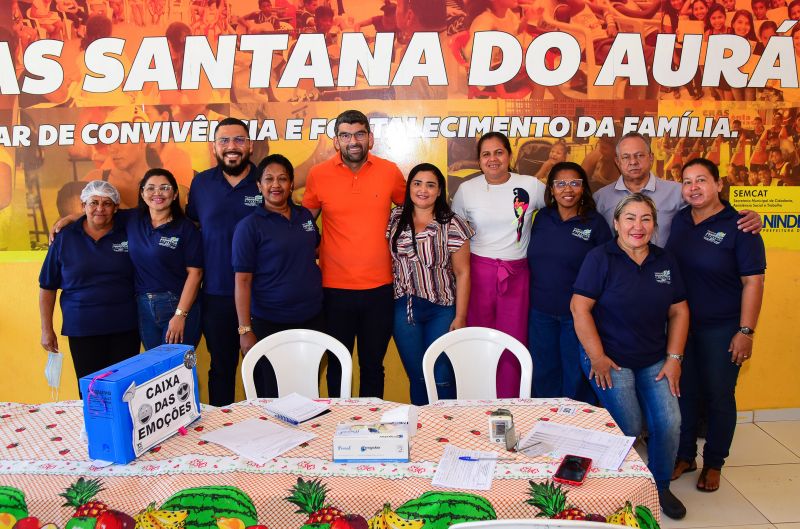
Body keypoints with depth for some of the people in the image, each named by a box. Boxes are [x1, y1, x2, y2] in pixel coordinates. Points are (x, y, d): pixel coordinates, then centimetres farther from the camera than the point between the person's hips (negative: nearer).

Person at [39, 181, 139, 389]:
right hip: (82, 330, 0)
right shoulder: (65, 237, 2)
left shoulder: (128, 232, 2)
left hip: (124, 327, 0)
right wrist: (46, 329, 5)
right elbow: (47, 287, 7)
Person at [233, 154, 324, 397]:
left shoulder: (305, 215, 6)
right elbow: (243, 281, -11)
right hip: (270, 325, -5)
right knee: (272, 396, 7)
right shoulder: (249, 226, -8)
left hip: (312, 319, 5)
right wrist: (245, 330, -15)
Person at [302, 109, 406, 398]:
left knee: (373, 365, 13)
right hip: (335, 289, 0)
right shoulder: (318, 174, -2)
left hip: (379, 288, 1)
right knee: (337, 365, 12)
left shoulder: (389, 172, 0)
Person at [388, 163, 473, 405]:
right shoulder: (395, 219, 3)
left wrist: (460, 317, -7)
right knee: (416, 375, 12)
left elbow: (462, 273, -6)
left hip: (441, 310, -3)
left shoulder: (452, 226, -8)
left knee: (442, 378, 1)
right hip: (404, 309, 3)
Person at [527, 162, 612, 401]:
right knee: (543, 376, 16)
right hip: (540, 312, 3)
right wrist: (531, 298, 6)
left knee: (577, 379, 8)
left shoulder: (595, 223, -5)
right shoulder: (540, 218, 3)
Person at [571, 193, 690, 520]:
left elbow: (678, 312, 10)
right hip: (611, 359, -5)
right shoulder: (600, 258, -9)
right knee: (630, 427, -11)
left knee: (669, 422, -7)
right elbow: (580, 308, -14)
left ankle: (659, 486, 20)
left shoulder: (665, 262, 7)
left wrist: (674, 358, 1)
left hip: (654, 361, 5)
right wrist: (597, 358, -16)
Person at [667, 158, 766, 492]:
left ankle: (713, 463, 27)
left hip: (721, 328, -4)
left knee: (718, 396, 8)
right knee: (683, 392, 14)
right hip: (680, 323, 4)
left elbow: (753, 281, -12)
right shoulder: (678, 220, 4)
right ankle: (684, 456, 31)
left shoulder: (737, 226, -11)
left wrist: (746, 331, -16)